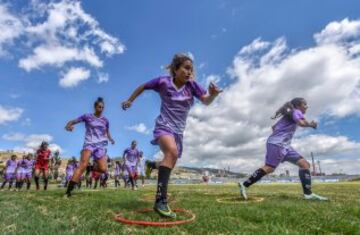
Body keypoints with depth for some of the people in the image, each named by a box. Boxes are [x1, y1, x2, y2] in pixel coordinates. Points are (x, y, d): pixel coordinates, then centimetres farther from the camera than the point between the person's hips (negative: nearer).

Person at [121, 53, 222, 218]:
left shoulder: (192, 85, -3)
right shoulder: (163, 82, -8)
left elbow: (206, 101, -14)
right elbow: (143, 87, 7)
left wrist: (213, 94, -36)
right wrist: (130, 100, 15)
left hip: (179, 130, 5)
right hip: (164, 125, -5)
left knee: (170, 165, 15)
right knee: (172, 152, -34)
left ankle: (153, 165, 51)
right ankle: (160, 200, -32)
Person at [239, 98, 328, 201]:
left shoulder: (290, 115, 28)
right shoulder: (296, 112, 1)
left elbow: (274, 127, 33)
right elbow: (301, 123, -22)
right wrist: (311, 124, -3)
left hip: (284, 145, 10)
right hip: (277, 144, -10)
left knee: (304, 164, 2)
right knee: (269, 168, -15)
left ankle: (308, 194, -3)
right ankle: (244, 185, -11)